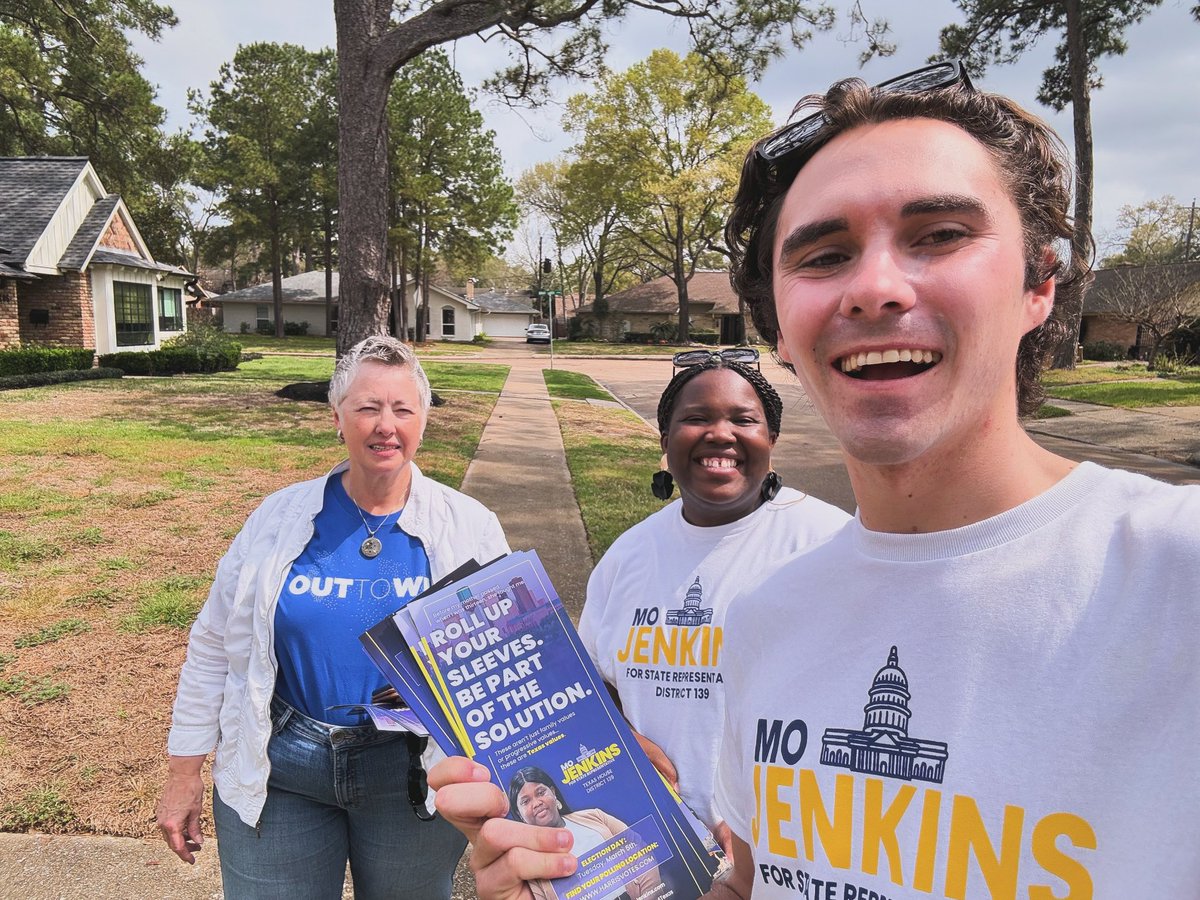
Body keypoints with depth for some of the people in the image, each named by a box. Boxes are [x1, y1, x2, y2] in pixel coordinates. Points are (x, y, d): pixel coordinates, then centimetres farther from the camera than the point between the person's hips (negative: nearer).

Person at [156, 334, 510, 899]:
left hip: (412, 774, 0)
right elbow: (216, 647, 4)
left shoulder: (469, 526, -5)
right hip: (277, 772, 1)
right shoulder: (280, 518, -3)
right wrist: (184, 774, 5)